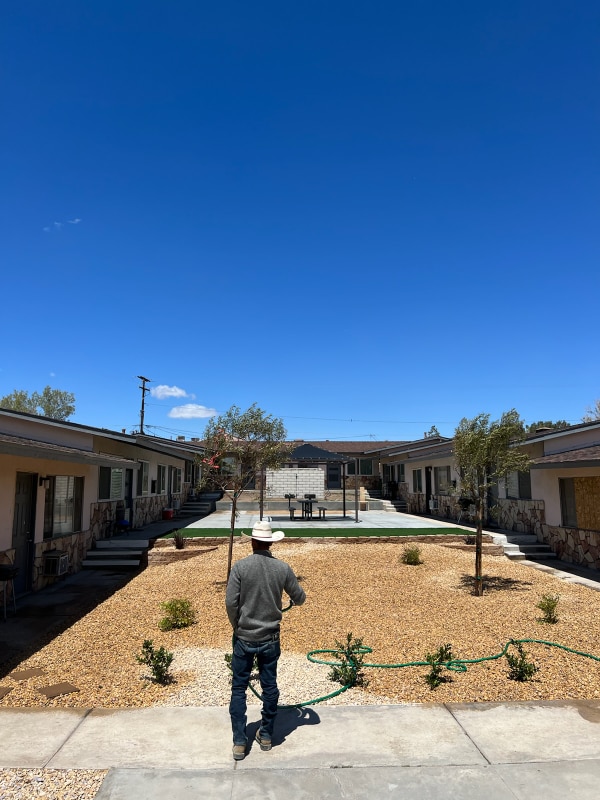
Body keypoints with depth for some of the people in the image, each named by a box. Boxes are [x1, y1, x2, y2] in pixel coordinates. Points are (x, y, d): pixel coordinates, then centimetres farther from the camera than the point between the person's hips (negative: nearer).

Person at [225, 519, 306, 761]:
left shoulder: (241, 566, -13)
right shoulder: (283, 568, -8)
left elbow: (231, 602, -13)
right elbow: (299, 598, 3)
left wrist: (237, 628, 4)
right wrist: (295, 598, 26)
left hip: (244, 638, -2)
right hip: (270, 639, 2)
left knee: (239, 688, 11)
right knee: (269, 686, 16)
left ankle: (239, 742, 15)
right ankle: (266, 735, 29)